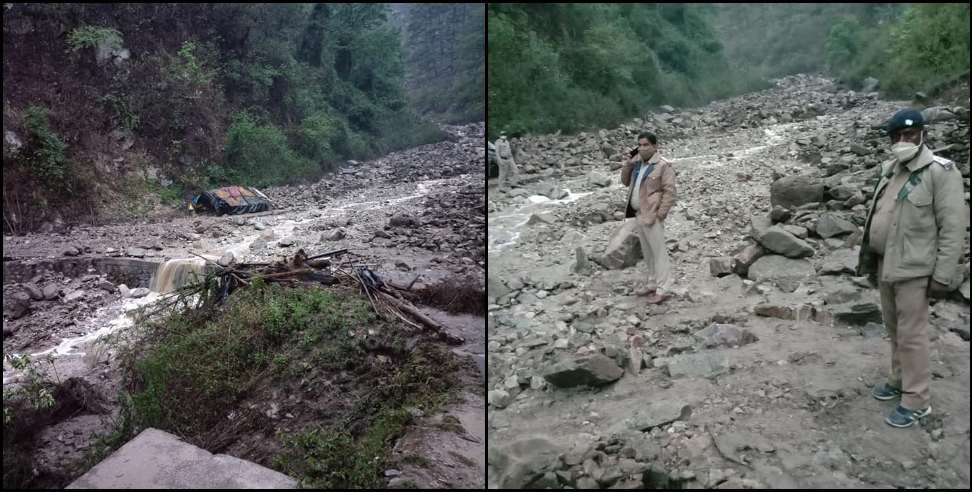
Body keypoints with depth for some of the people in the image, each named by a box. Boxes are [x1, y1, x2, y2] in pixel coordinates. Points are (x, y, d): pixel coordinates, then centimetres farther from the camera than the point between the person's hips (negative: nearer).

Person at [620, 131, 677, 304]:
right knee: (647, 252, 16)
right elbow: (626, 182, 20)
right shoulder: (637, 162, 11)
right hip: (638, 214, 8)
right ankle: (653, 283, 28)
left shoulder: (664, 165, -13)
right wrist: (627, 165, 2)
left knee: (658, 252, -3)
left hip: (651, 215, -8)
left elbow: (669, 192, -15)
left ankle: (663, 290, 1)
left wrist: (660, 214, -18)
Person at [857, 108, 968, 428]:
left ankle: (916, 401, 10)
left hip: (913, 270, -7)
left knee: (911, 335, -1)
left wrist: (943, 275, -17)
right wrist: (869, 255, 17)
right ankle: (899, 380, 36)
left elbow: (953, 227, -16)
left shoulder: (940, 171, -14)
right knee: (894, 329, 19)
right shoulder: (890, 169, 9)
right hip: (886, 266, 7)